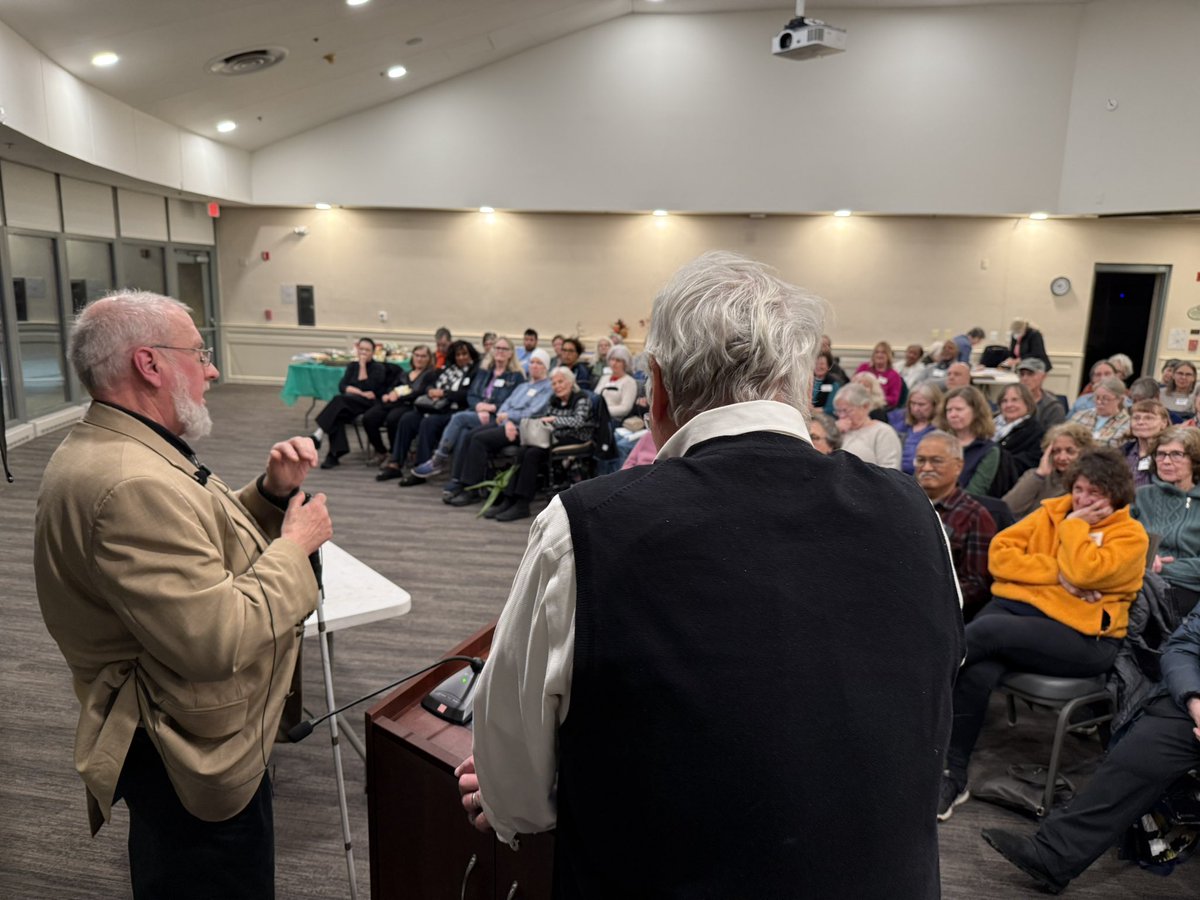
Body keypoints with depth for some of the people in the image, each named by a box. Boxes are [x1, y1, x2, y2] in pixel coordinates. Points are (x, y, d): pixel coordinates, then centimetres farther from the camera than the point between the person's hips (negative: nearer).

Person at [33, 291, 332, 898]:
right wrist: (294, 545, -21)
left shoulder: (107, 450, 5)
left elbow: (202, 546, 13)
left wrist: (271, 494, -3)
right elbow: (217, 639, -34)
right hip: (196, 758, -10)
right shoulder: (132, 484, -31)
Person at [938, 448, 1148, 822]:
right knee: (978, 672, -29)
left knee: (985, 631, -33)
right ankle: (953, 775, -20)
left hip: (1080, 636, -4)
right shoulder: (1052, 511, 15)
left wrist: (1074, 525, -4)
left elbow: (1084, 573, -17)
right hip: (1016, 605, 4)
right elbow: (1000, 554, 3)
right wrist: (1057, 573, -8)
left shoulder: (1130, 535, 3)